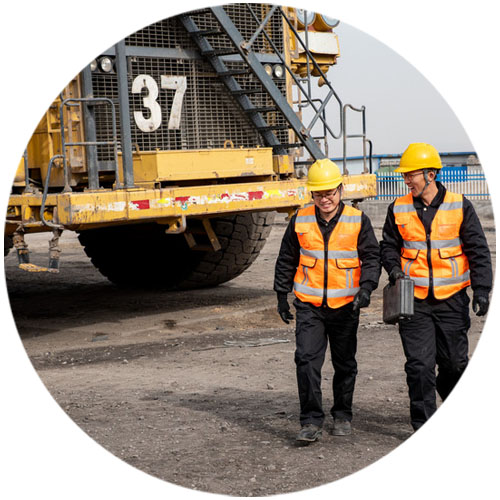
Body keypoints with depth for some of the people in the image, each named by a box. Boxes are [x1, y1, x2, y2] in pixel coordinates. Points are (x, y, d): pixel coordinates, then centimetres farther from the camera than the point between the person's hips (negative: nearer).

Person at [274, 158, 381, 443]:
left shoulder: (358, 221, -2)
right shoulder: (300, 221, 2)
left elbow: (371, 257, -1)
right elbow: (286, 260, 12)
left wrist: (366, 287, -17)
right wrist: (282, 295, 12)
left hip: (346, 305, 0)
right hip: (309, 305, 0)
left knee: (345, 364, 10)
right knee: (307, 360, -11)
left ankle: (343, 416, 27)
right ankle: (312, 421, -5)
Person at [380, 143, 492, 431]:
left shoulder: (459, 207, -1)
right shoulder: (399, 210, 3)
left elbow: (478, 250, 0)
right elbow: (389, 246, 13)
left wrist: (481, 289, -8)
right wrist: (394, 268, -8)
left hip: (451, 299, 0)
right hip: (414, 300, 1)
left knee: (454, 361, 8)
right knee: (419, 364, -5)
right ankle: (423, 424, 5)